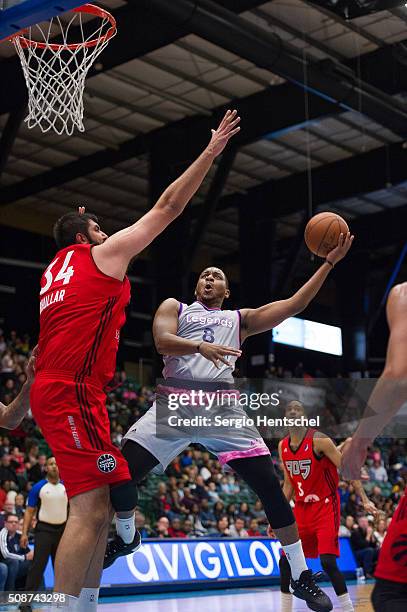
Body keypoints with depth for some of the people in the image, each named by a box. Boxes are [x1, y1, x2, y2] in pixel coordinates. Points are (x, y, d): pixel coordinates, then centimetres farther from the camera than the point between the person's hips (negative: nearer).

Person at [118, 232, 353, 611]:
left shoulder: (240, 319, 23)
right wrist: (201, 346, -24)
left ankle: (302, 576, 5)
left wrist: (329, 262, 10)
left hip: (221, 405, 1)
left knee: (270, 485, -7)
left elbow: (293, 305, 15)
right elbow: (162, 341, -3)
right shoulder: (174, 307, 18)